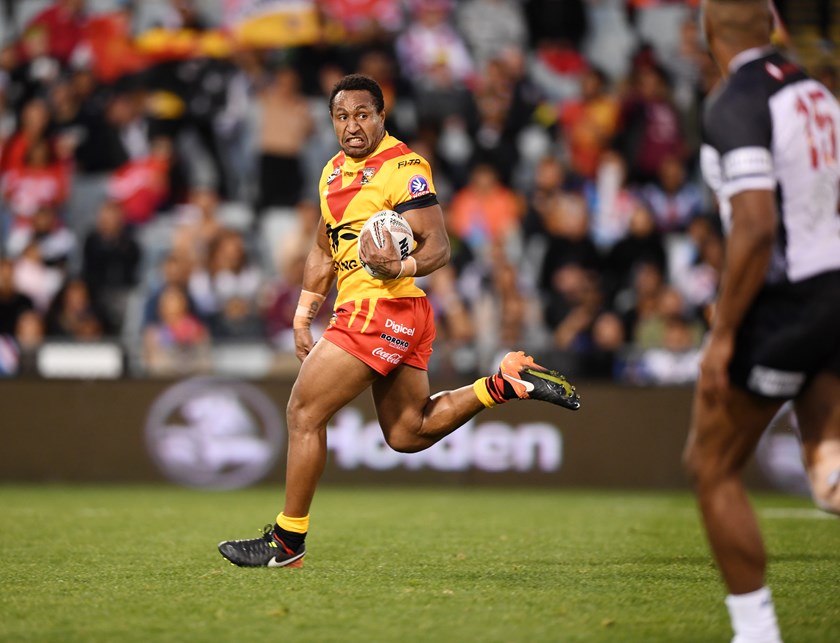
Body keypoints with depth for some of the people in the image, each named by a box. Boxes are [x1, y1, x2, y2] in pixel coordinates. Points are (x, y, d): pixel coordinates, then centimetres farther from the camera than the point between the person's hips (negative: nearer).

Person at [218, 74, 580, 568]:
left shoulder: (402, 167, -11)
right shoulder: (334, 172, 16)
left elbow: (439, 247, -17)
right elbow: (324, 251, 26)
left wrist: (401, 267, -37)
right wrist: (303, 317, 21)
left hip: (381, 308, -10)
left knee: (304, 413, -6)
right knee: (407, 434, 14)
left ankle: (287, 542, 1)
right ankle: (506, 383, 12)